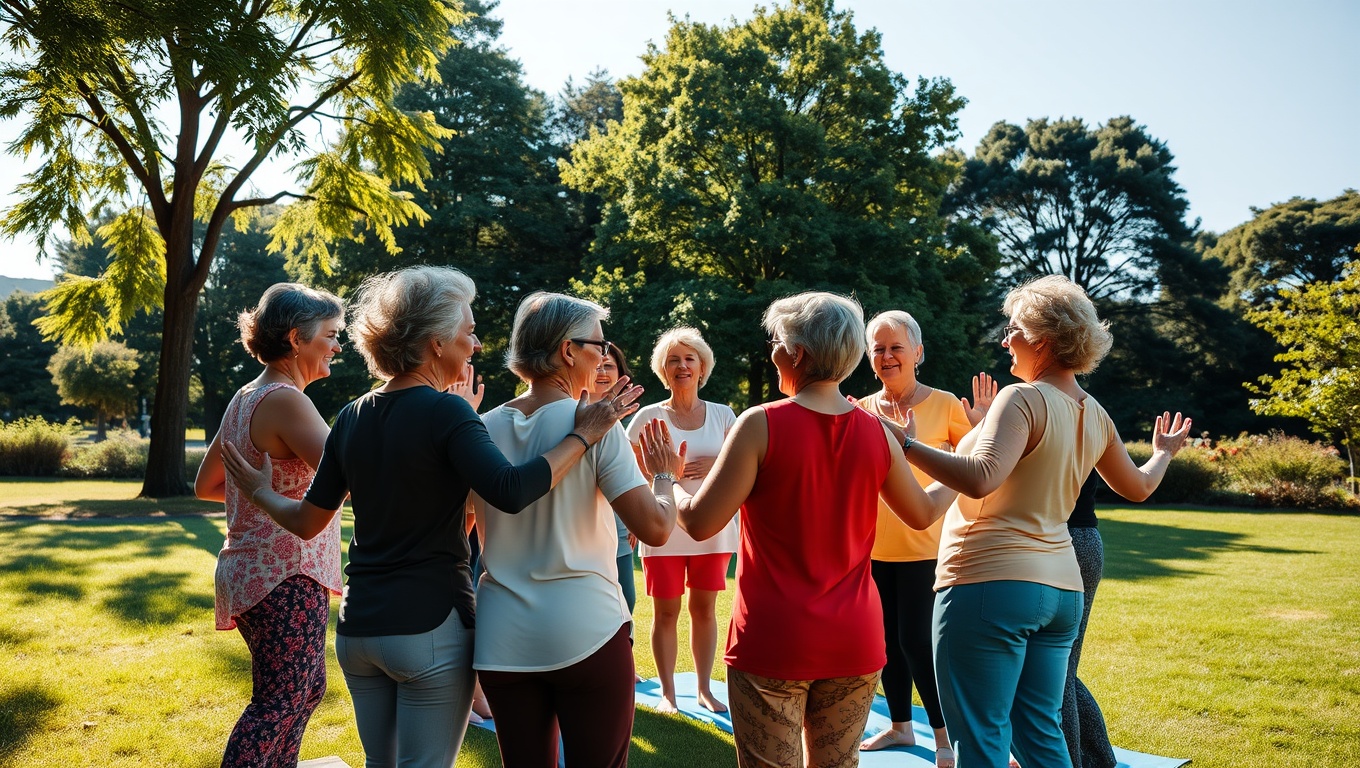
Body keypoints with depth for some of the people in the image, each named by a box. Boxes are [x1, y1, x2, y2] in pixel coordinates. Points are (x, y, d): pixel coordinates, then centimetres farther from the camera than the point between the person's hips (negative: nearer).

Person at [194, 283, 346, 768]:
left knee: (307, 687, 21)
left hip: (251, 571, 10)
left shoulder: (245, 398, 11)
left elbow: (206, 485, 20)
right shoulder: (285, 400, -18)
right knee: (279, 703, -2)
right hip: (287, 577, -10)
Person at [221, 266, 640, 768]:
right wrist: (583, 436, -19)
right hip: (429, 629, -7)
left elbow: (309, 522, 10)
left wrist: (259, 492, 29)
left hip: (358, 626, 7)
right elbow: (510, 491, -29)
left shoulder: (353, 417, 5)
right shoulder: (445, 411, -15)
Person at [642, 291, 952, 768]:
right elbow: (923, 513, 15)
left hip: (773, 642, -4)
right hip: (854, 640, 4)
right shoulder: (876, 433, 0)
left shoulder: (761, 425, -13)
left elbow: (700, 523, -13)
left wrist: (667, 476, 7)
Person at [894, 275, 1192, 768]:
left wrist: (906, 445, -24)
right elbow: (1137, 487, 28)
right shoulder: (1094, 416, 11)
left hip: (990, 584, -8)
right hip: (1059, 589, 9)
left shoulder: (1023, 399, -14)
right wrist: (1164, 453, 47)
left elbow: (980, 479, -29)